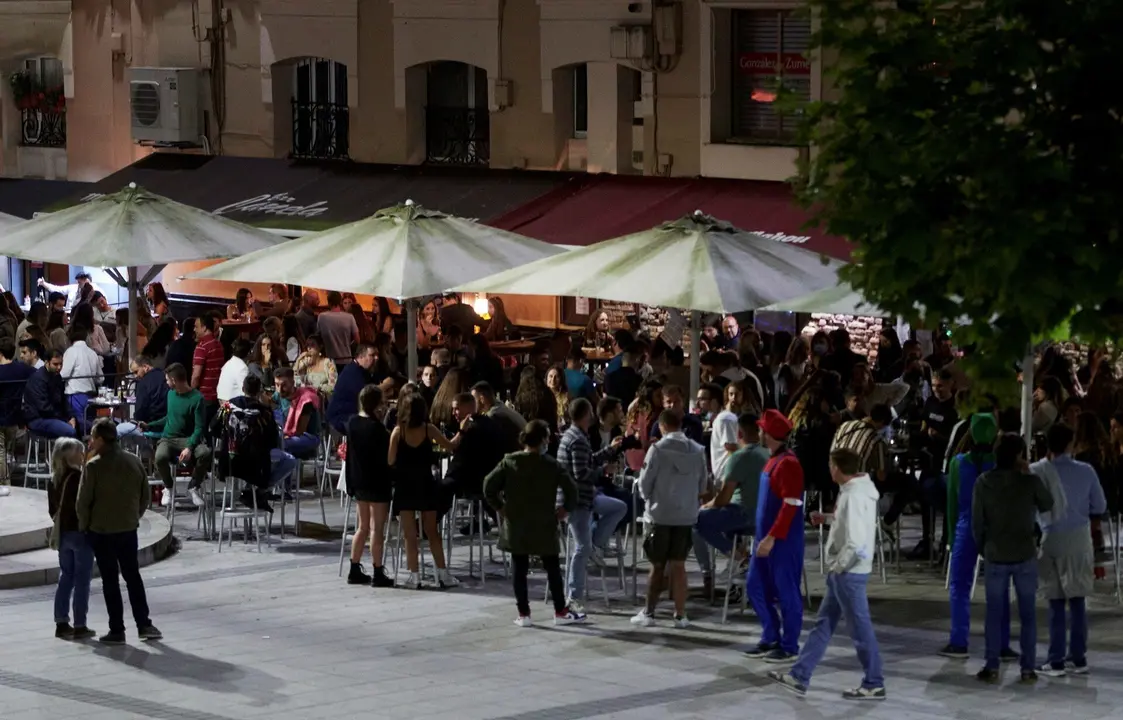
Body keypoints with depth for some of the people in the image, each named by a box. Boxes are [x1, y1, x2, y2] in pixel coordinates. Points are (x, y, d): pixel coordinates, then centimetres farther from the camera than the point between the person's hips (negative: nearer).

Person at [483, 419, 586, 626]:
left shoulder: (510, 462, -2)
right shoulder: (550, 465, -8)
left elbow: (489, 484, -6)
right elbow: (570, 487, -14)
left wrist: (499, 507, 5)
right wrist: (566, 508, 1)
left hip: (515, 524, 2)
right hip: (543, 526, -2)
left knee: (519, 568, 7)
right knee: (552, 568, 9)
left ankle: (523, 614, 7)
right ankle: (560, 612, 14)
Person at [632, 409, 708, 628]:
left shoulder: (658, 449, -12)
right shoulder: (698, 451, -1)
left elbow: (645, 484, -7)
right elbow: (702, 486, 5)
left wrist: (647, 496, 14)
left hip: (660, 514, -3)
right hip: (686, 515, 3)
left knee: (658, 566, 6)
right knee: (678, 565, 8)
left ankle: (648, 612, 11)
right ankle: (680, 615, 8)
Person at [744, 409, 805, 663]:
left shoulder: (788, 464, -18)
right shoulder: (773, 460, 12)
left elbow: (791, 505, -22)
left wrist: (772, 537, -25)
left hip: (783, 541, -10)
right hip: (767, 537, 10)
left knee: (786, 593, -1)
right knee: (755, 588, 13)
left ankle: (790, 647, 6)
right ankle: (771, 639, 22)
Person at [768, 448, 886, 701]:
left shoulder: (854, 497, -21)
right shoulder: (856, 490, 9)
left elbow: (855, 543, -27)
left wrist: (837, 566, -15)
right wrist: (828, 519, 14)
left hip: (849, 573, -10)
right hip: (843, 573, 10)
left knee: (860, 628, 0)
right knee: (823, 625, 13)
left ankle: (874, 685, 8)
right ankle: (799, 676, 18)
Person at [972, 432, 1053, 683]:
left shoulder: (983, 482, -6)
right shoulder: (1031, 481, -9)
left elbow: (977, 522, -3)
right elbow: (1047, 505, 10)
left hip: (995, 556, 1)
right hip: (1025, 556, -1)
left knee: (994, 613, 8)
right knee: (1028, 613, 8)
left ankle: (992, 667, 8)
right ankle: (1028, 668, 7)